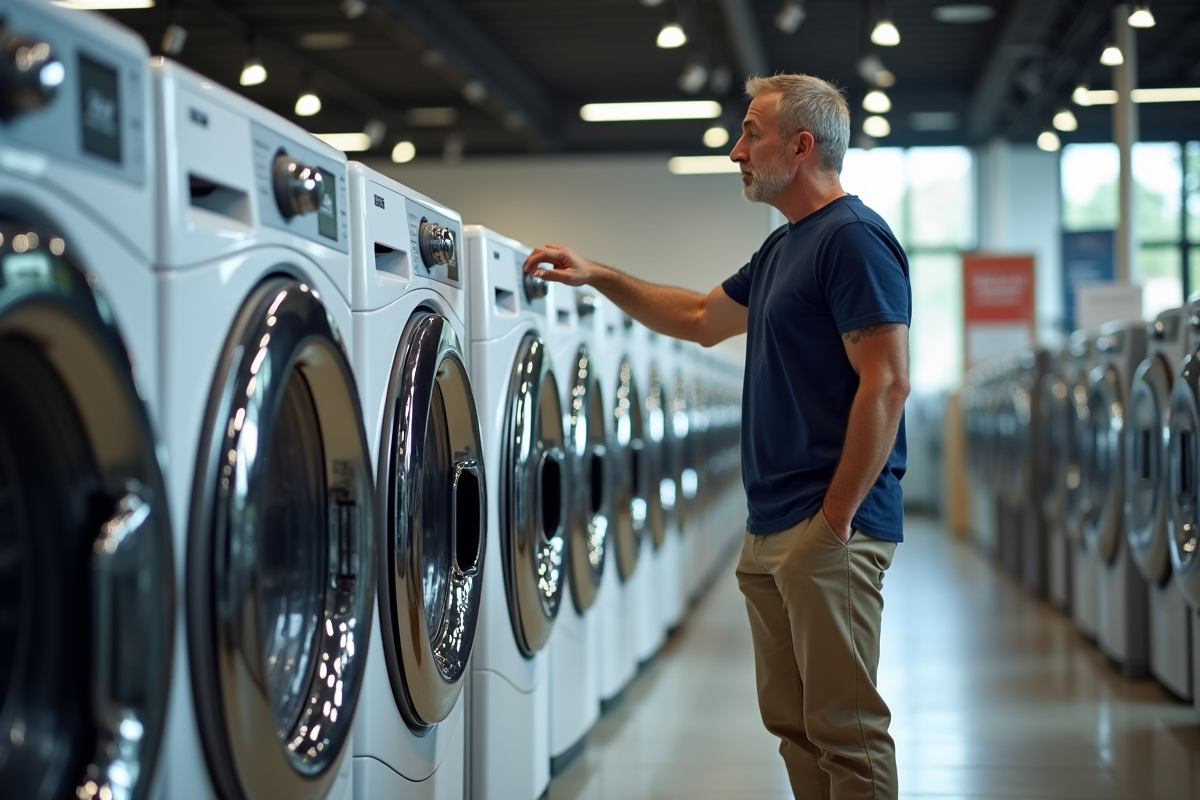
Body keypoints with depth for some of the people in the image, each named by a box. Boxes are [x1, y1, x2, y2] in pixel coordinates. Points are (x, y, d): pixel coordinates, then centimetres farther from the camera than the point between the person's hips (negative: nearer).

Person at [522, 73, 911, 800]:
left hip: (829, 529, -10)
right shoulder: (783, 248, 17)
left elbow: (886, 384, -19)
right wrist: (600, 278, 26)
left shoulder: (854, 238, -12)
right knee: (794, 722, 13)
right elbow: (703, 319, 32)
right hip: (771, 529, 10)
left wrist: (837, 515, -18)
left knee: (845, 727, -5)